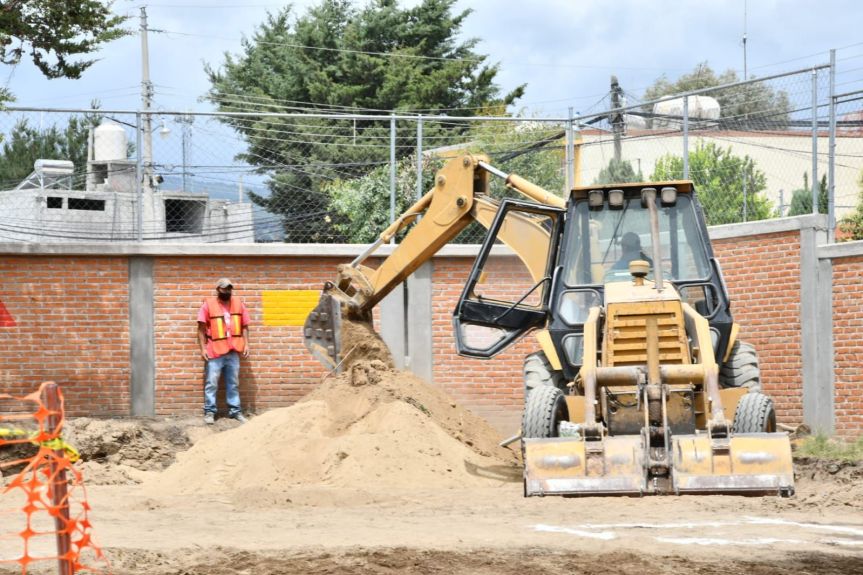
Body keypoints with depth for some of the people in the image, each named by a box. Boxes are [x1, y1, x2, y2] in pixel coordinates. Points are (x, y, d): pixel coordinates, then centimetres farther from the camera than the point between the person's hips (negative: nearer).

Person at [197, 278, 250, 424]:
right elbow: (202, 328, -3)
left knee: (233, 383, 9)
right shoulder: (208, 304, -4)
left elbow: (244, 326, 12)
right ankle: (209, 412, 3)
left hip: (233, 351, 3)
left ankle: (235, 411, 15)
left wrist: (246, 344, 2)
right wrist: (203, 348, -9)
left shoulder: (238, 304, 7)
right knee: (212, 383, -2)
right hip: (215, 351, -3)